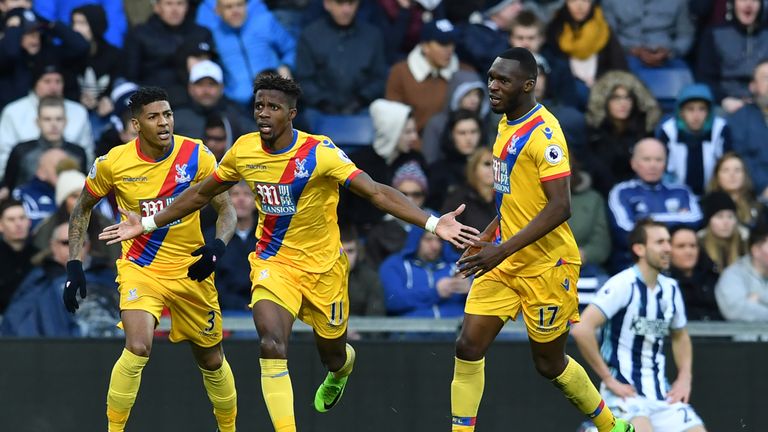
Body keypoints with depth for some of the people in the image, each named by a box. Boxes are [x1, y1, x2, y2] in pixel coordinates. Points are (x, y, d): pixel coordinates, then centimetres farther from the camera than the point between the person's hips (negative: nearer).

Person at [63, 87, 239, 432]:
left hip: (191, 270, 2)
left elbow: (226, 210, -4)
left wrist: (217, 247, -25)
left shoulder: (196, 155, -12)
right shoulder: (113, 163, -12)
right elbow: (82, 209, 5)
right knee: (137, 348, -26)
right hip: (140, 270, -2)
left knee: (211, 360, 13)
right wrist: (74, 265, -3)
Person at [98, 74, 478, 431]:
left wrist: (433, 224, -36)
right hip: (273, 263, 2)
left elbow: (377, 192, -24)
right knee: (272, 346, -22)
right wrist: (147, 224, 13)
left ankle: (341, 368, 57)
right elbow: (200, 195, 11)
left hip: (323, 267, -2)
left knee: (332, 353, 16)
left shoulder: (319, 152, -19)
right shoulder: (244, 151, -7)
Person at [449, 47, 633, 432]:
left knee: (549, 363, 7)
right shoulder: (507, 125, 8)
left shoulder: (543, 134, -20)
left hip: (545, 266, -8)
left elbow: (559, 207, -26)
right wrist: (487, 236, 17)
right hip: (505, 261, 8)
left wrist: (503, 250, -30)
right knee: (469, 346, -3)